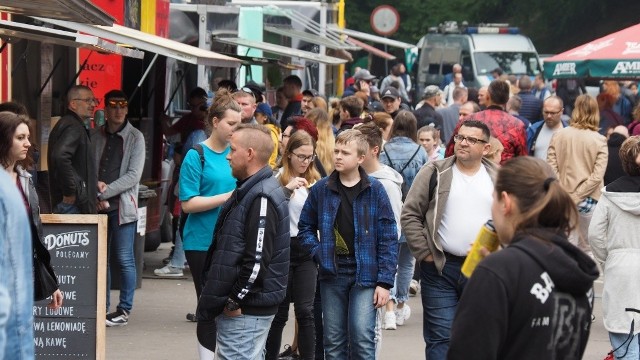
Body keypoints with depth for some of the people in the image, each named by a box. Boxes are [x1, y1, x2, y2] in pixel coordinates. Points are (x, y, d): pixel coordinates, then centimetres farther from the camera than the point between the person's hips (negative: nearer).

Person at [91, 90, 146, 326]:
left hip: (122, 206, -4)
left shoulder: (135, 138, 0)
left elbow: (134, 176, -7)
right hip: (99, 206, 4)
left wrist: (105, 191, -12)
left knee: (124, 259, -3)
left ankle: (124, 310, 3)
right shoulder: (95, 137, 10)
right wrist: (96, 194, -10)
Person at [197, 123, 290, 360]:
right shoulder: (248, 191, 15)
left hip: (245, 311, -11)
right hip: (239, 305, 11)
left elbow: (257, 259, -24)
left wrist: (235, 301, -18)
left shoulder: (262, 198, -18)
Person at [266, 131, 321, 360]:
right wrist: (287, 189, -26)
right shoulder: (277, 179, -6)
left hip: (307, 249, 3)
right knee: (279, 311, 6)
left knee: (305, 310, 0)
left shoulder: (315, 180, 7)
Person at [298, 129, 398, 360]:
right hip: (332, 274, 3)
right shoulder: (321, 189, 4)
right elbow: (305, 228, 15)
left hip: (365, 274, -3)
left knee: (362, 338, -11)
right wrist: (319, 252, -4)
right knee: (333, 341, 8)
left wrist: (385, 282, -8)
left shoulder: (375, 190, -2)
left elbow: (388, 239, -2)